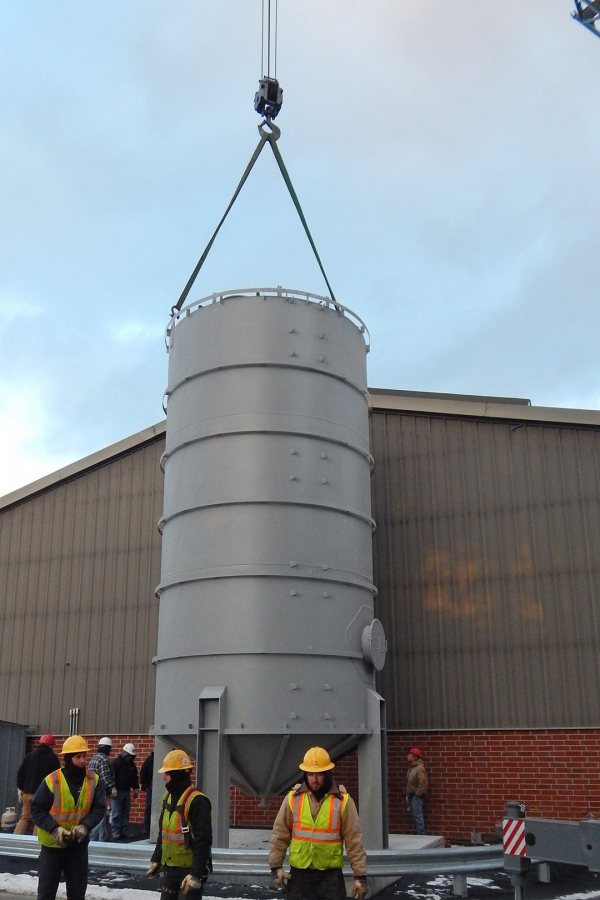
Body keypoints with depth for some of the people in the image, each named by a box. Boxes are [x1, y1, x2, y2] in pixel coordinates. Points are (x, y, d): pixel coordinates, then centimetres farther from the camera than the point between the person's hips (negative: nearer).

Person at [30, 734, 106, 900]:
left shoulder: (93, 780, -8)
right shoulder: (52, 780, -17)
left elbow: (99, 808, -5)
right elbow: (37, 810, -12)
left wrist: (85, 826, -22)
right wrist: (54, 829, -24)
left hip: (79, 846, 3)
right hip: (52, 845, -3)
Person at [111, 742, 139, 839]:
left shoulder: (131, 764, 12)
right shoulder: (116, 762, -9)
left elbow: (134, 776, 21)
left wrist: (135, 788, 15)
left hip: (127, 791, 7)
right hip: (118, 791, -7)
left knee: (126, 813, 9)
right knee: (116, 813, -4)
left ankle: (124, 831, 15)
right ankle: (116, 832, 1)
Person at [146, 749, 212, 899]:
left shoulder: (196, 801, -21)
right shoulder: (168, 797, 7)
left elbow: (203, 841, -23)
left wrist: (196, 873, -24)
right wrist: (156, 859, 18)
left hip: (190, 869, -8)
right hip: (169, 867, 8)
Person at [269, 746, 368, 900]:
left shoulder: (343, 800, -6)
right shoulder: (293, 798, -1)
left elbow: (354, 840, -5)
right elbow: (280, 835, 3)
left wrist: (360, 875, -7)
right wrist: (276, 867, 0)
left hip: (330, 874, -1)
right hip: (299, 873, 2)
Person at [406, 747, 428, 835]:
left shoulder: (420, 768, -16)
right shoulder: (411, 767, 13)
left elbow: (422, 784, -21)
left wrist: (417, 795, -17)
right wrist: (407, 795, 14)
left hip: (417, 796, -10)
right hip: (411, 796, 10)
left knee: (418, 816, -10)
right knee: (414, 816, 12)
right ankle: (418, 834, 20)